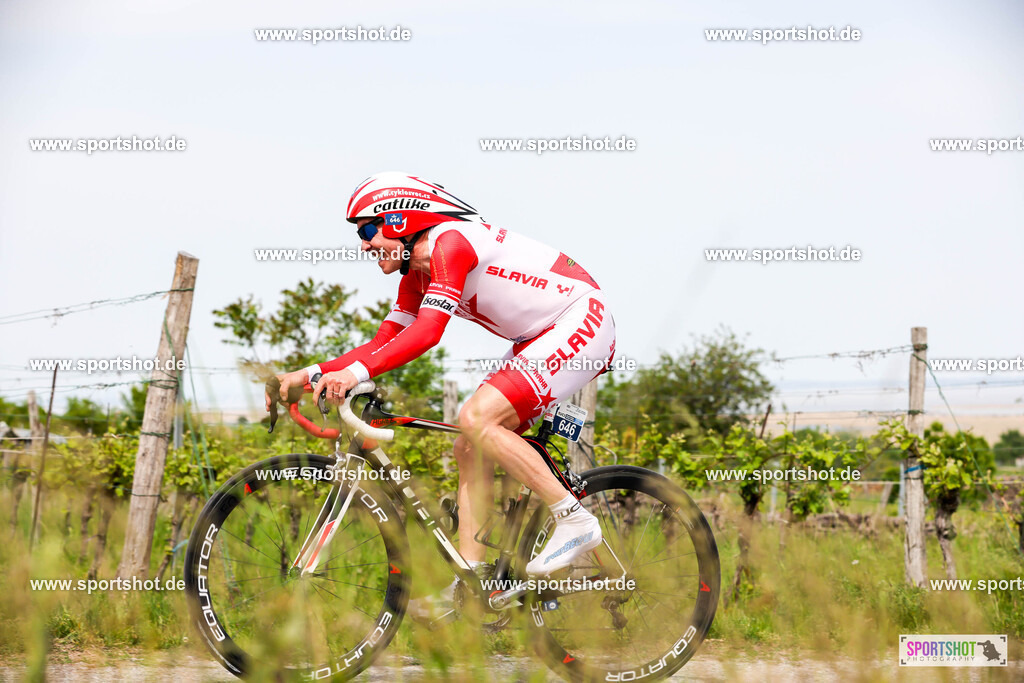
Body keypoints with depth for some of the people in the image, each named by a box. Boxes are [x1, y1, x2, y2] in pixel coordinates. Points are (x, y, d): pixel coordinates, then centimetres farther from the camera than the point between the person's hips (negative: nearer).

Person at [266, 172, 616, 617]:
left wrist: (356, 373, -37)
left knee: (476, 418, -23)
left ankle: (574, 520, -16)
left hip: (580, 320, -10)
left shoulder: (450, 242, -19)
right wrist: (311, 373, 1)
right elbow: (384, 342, 12)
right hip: (540, 339, 10)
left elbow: (427, 332, -30)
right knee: (470, 449, 2)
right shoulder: (416, 275, 12)